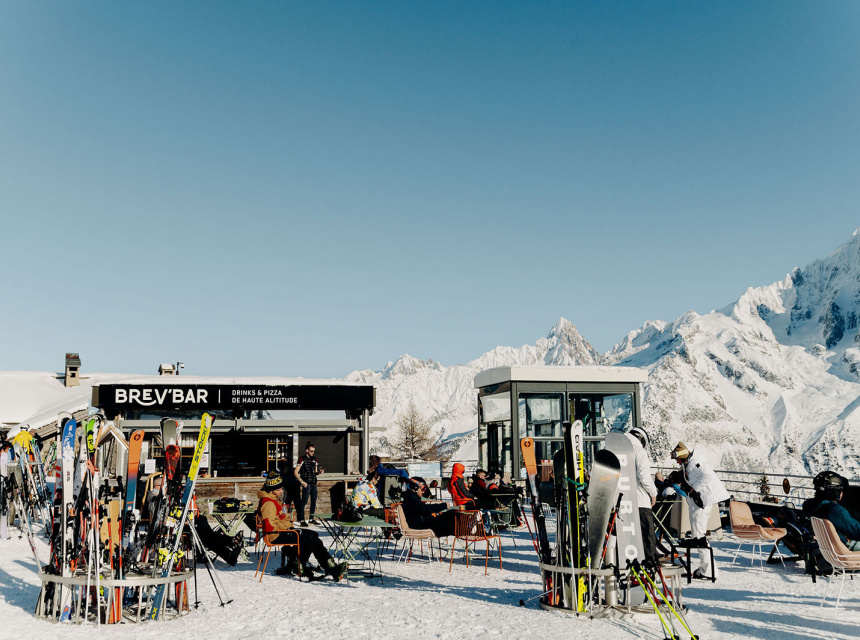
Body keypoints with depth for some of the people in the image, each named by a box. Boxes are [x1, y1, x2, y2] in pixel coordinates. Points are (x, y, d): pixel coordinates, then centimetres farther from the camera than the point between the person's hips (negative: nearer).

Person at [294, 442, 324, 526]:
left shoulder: (314, 460, 15)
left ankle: (312, 519, 18)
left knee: (314, 501, 9)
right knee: (304, 502, -8)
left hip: (314, 483, 7)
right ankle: (302, 520, -6)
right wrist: (302, 482, -14)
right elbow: (296, 472, -7)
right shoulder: (302, 459, -4)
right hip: (306, 484, -7)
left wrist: (319, 472, -1)